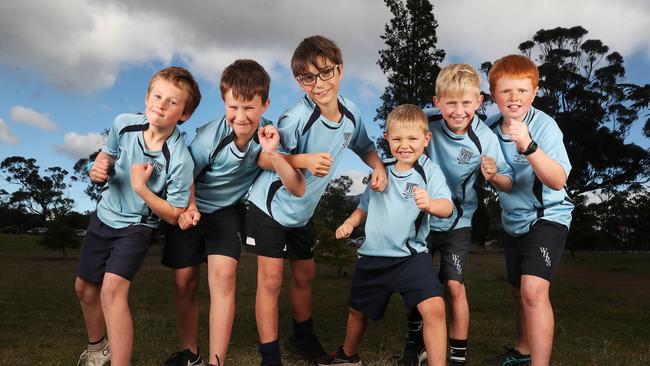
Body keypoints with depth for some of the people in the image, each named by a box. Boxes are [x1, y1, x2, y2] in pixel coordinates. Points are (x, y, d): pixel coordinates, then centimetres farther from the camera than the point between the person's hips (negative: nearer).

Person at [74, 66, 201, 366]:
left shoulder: (180, 160, -28)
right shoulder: (124, 124, -14)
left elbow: (174, 215, -19)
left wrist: (141, 187, -30)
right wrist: (99, 168, -15)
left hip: (137, 225, -6)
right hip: (105, 214, 6)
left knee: (112, 289, -26)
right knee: (84, 287, 18)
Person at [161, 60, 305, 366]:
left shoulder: (269, 134, -21)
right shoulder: (210, 137, -27)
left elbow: (298, 189, -26)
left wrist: (273, 153, -40)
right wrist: (188, 207, -30)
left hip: (228, 211, 1)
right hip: (190, 209, 0)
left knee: (223, 276, -19)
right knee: (184, 284, 6)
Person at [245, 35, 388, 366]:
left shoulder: (351, 112, -8)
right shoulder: (296, 118, -28)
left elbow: (363, 145, 11)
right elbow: (263, 157, -22)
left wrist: (378, 167, -8)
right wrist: (304, 160, -36)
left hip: (303, 210, 7)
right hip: (271, 205, -6)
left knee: (305, 274, 20)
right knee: (270, 281, -2)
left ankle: (303, 338, 42)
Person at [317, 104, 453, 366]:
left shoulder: (430, 171, -10)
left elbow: (446, 207, -25)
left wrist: (430, 204, -46)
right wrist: (349, 223, 1)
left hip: (411, 255, -4)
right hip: (372, 256, 5)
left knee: (434, 308, -25)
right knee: (358, 310, 21)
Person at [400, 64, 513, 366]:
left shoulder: (485, 139, -21)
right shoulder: (426, 120, -18)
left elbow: (508, 184, -14)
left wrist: (493, 176, -35)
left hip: (456, 223, -2)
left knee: (454, 286, -5)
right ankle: (415, 341, 37)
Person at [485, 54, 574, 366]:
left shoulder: (544, 126, -22)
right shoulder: (490, 126, -7)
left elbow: (558, 181, -34)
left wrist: (529, 147, -46)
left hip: (547, 216, -6)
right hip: (512, 220, 6)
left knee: (533, 290, -24)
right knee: (519, 292, 20)